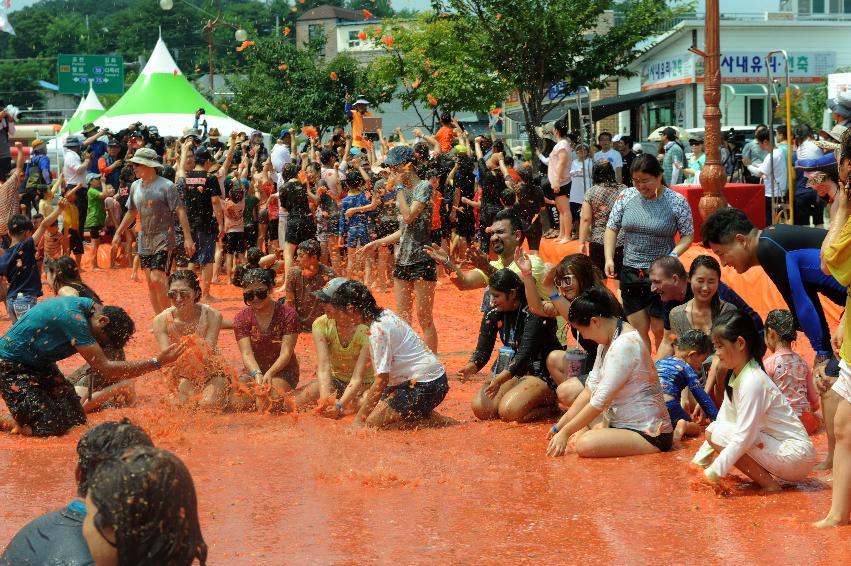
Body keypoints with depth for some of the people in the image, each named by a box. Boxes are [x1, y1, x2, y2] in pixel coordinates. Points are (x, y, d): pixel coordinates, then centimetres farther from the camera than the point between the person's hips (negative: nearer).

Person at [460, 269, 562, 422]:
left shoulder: (534, 312, -22)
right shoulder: (493, 314, 0)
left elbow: (526, 352, -31)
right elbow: (483, 350, -3)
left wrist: (501, 378, -43)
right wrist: (472, 366, -28)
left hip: (543, 374, -7)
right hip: (513, 372, 7)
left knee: (509, 411, -29)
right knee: (480, 409, -14)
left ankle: (549, 405, 0)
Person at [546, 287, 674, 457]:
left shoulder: (625, 345, -23)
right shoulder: (608, 338, 8)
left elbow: (600, 401, -22)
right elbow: (591, 388, 7)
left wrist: (566, 432, -16)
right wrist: (560, 426, 2)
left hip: (649, 434, -10)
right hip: (621, 422, 10)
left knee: (585, 444, -31)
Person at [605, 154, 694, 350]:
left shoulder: (676, 201, -7)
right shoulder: (627, 197, 1)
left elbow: (688, 235, -3)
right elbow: (612, 228, 9)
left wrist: (672, 256, -19)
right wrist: (609, 258, -4)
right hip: (630, 273, 4)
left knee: (661, 330, 2)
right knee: (638, 330, 8)